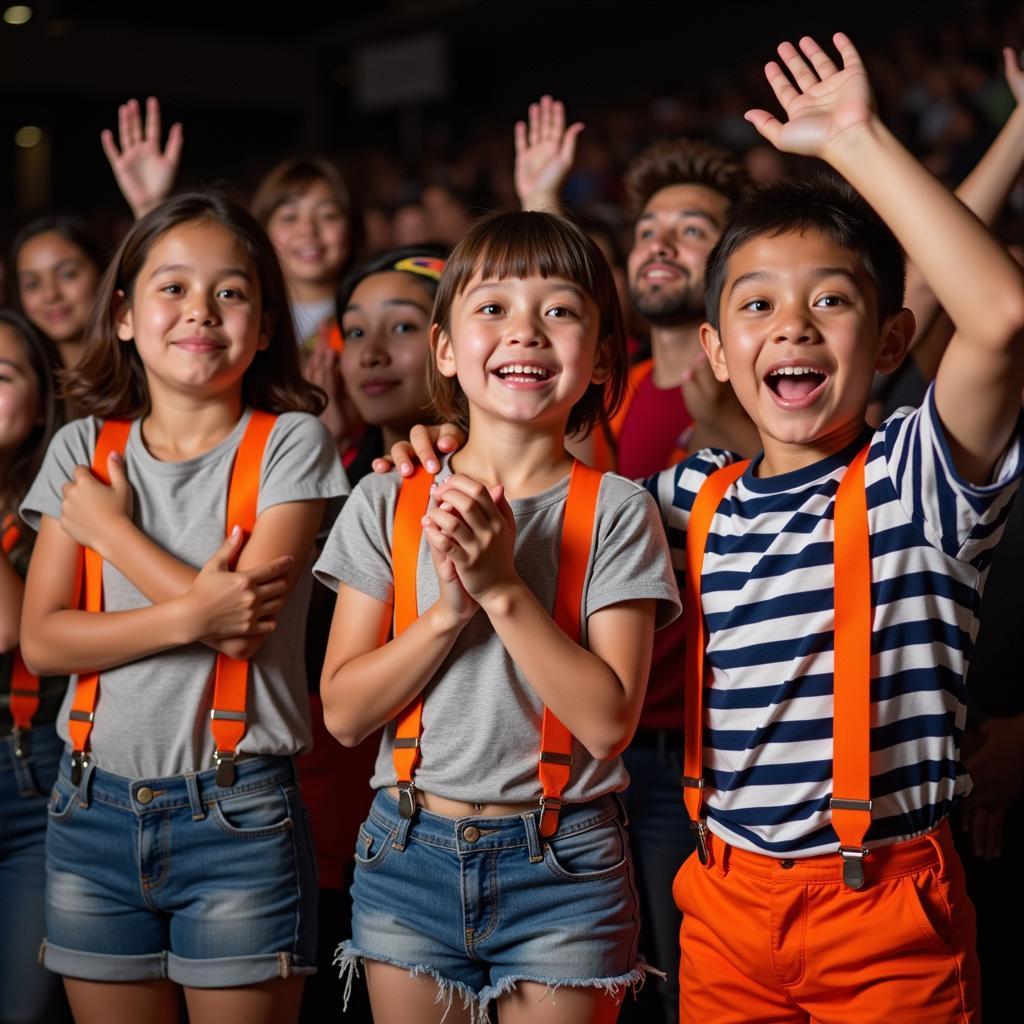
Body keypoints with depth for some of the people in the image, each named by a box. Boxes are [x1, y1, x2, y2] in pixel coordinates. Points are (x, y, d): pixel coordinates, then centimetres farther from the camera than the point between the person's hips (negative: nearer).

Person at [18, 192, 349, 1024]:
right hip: (94, 808, 3)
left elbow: (246, 627, -15)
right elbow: (40, 640, -3)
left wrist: (107, 524, -7)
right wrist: (189, 617, -17)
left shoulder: (289, 443, -4)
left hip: (239, 817, -3)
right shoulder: (83, 449, 6)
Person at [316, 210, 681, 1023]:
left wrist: (504, 588, -21)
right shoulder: (387, 504, 0)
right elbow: (344, 711, -4)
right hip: (409, 853, 2)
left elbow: (609, 720, -14)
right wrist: (449, 609, -17)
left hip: (562, 864, -2)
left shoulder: (615, 512, -6)